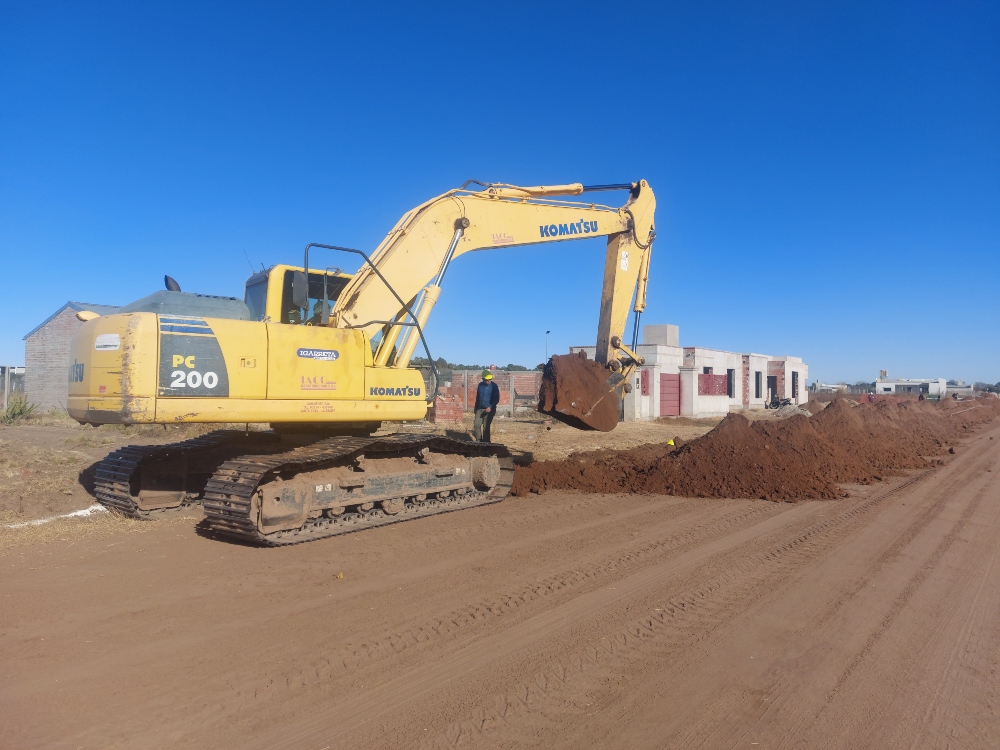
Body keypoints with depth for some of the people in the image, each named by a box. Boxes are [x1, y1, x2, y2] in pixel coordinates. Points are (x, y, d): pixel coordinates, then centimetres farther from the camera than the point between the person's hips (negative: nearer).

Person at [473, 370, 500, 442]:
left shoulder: (494, 386, -9)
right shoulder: (480, 385, 7)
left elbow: (497, 399, -10)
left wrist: (490, 407, -21)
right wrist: (475, 407, 20)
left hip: (489, 410, -5)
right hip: (480, 409, 5)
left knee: (486, 427, -5)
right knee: (476, 425, -2)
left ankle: (486, 442, 5)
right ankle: (478, 441, 8)